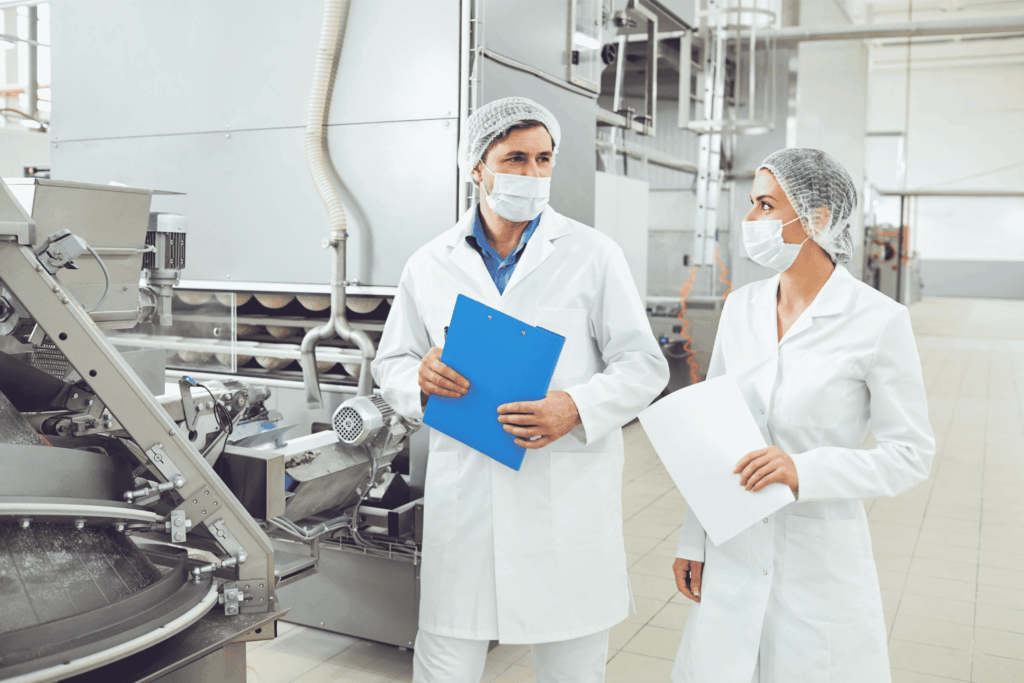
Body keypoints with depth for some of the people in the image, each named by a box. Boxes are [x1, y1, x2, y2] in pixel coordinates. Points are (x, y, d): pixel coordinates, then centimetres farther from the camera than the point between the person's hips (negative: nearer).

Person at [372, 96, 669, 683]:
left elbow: (644, 366, 0)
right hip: (463, 499, 1)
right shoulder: (430, 265, 8)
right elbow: (391, 364, 15)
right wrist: (420, 381, -9)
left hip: (567, 501, -1)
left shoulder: (594, 256, 1)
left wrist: (577, 408, -19)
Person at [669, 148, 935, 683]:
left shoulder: (879, 320, -13)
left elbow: (911, 454, -9)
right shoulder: (740, 308, 2)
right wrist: (693, 541, 8)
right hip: (734, 551, 4)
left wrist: (805, 471, -24)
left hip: (821, 557, -4)